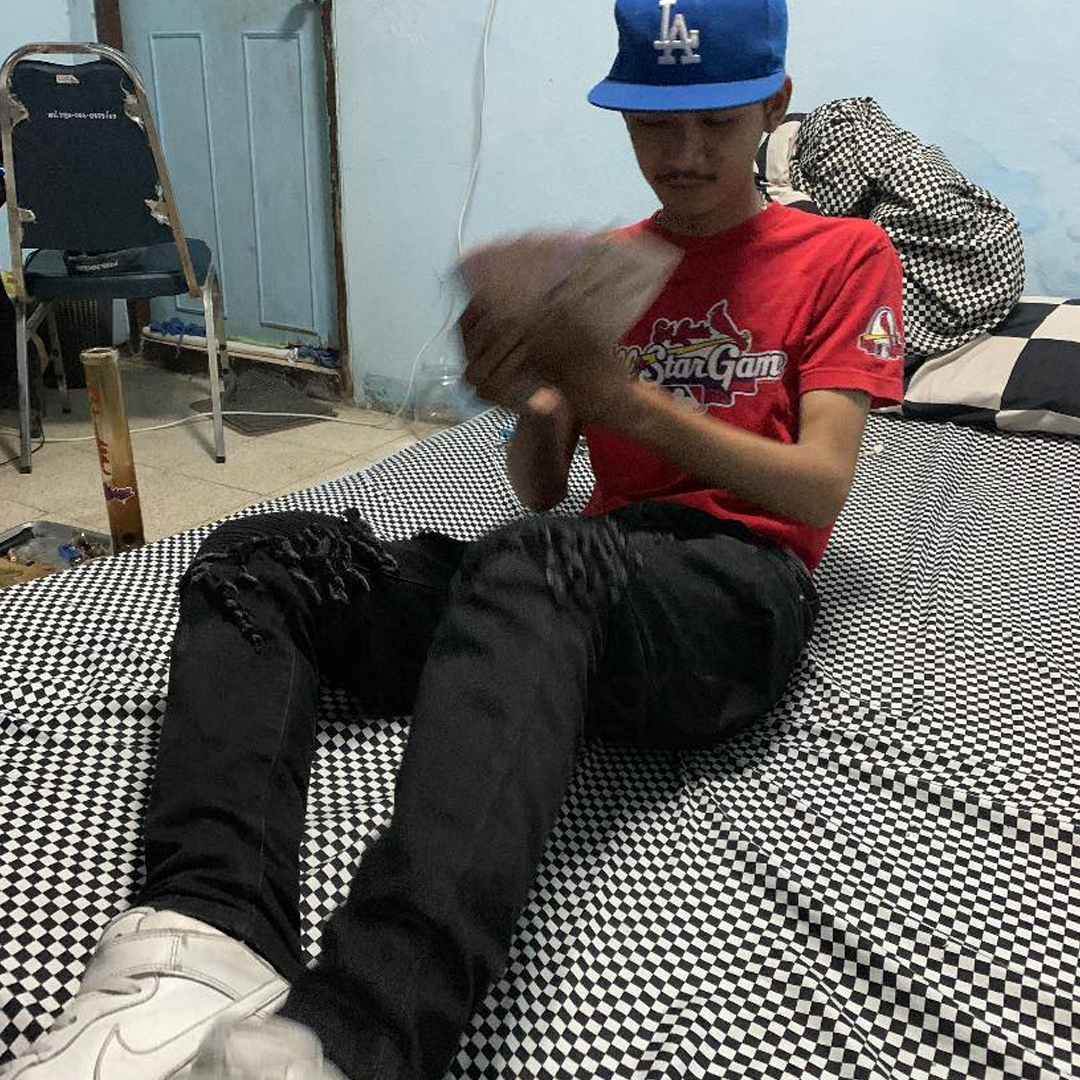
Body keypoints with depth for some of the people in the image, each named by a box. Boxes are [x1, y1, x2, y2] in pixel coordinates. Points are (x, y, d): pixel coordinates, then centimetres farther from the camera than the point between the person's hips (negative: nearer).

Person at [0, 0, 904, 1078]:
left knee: (535, 563, -39)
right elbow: (543, 492, 15)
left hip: (739, 586, -4)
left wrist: (628, 398, -13)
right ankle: (204, 939, -41)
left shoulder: (846, 255, 11)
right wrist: (527, 405, -8)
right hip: (583, 570, 5)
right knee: (260, 557, -17)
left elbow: (820, 488, -2)